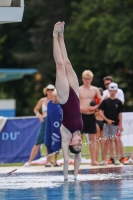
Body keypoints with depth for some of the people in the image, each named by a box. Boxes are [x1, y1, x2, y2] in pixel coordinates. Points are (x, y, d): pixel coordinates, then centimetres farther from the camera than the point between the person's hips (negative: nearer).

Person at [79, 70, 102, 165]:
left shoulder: (95, 89, 7)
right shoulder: (78, 90, 0)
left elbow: (101, 102, 7)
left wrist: (95, 107, -10)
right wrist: (80, 108, -17)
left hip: (91, 115, 3)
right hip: (82, 115, -3)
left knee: (93, 138, 5)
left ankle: (93, 160, 8)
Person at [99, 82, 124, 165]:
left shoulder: (118, 102, 2)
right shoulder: (105, 101, 1)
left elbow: (120, 114, 3)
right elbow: (101, 112, -1)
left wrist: (120, 125, -2)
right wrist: (107, 120, -12)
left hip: (116, 124, 0)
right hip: (107, 123, 0)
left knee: (116, 140, 2)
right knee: (106, 141, 0)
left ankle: (117, 159, 7)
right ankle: (105, 160, 5)